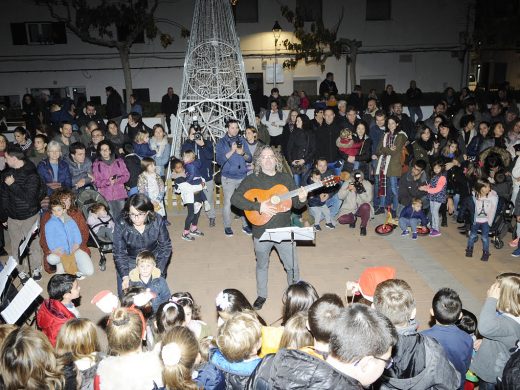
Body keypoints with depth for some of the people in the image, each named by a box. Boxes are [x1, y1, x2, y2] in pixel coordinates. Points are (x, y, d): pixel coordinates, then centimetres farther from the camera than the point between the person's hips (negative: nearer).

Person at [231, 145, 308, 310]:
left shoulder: (286, 178, 4)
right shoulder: (252, 179, -6)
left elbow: (296, 204, 7)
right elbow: (235, 198, -17)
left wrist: (302, 200, -17)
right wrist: (258, 206, -24)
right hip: (261, 232, -1)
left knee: (292, 266, 6)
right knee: (262, 265, 17)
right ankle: (262, 296, 39)